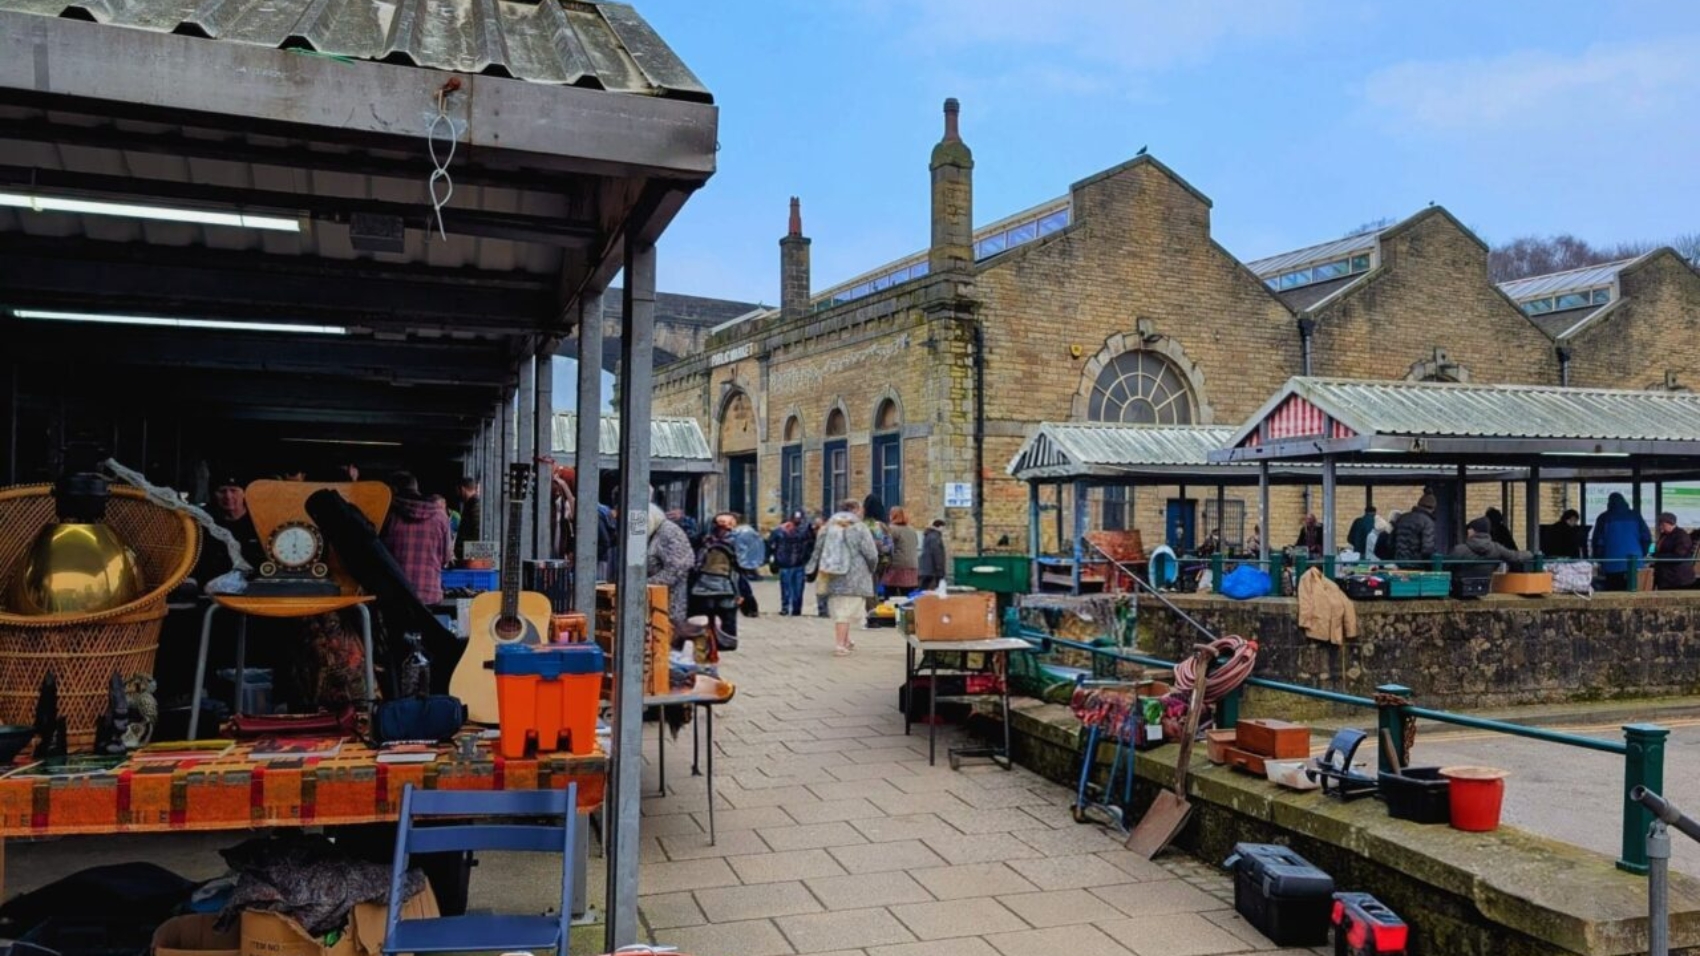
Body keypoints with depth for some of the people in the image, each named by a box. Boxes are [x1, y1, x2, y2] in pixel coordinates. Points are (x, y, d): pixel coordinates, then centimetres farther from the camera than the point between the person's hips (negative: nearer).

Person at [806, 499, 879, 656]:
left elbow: (818, 549, 9)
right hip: (853, 576, -5)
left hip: (832, 575, 5)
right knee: (847, 609, -4)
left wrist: (815, 569, 16)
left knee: (838, 608, 17)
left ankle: (845, 641, 28)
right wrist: (871, 569, 10)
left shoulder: (829, 525, 8)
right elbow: (871, 554, -8)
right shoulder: (859, 527, -7)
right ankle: (840, 645, -9)